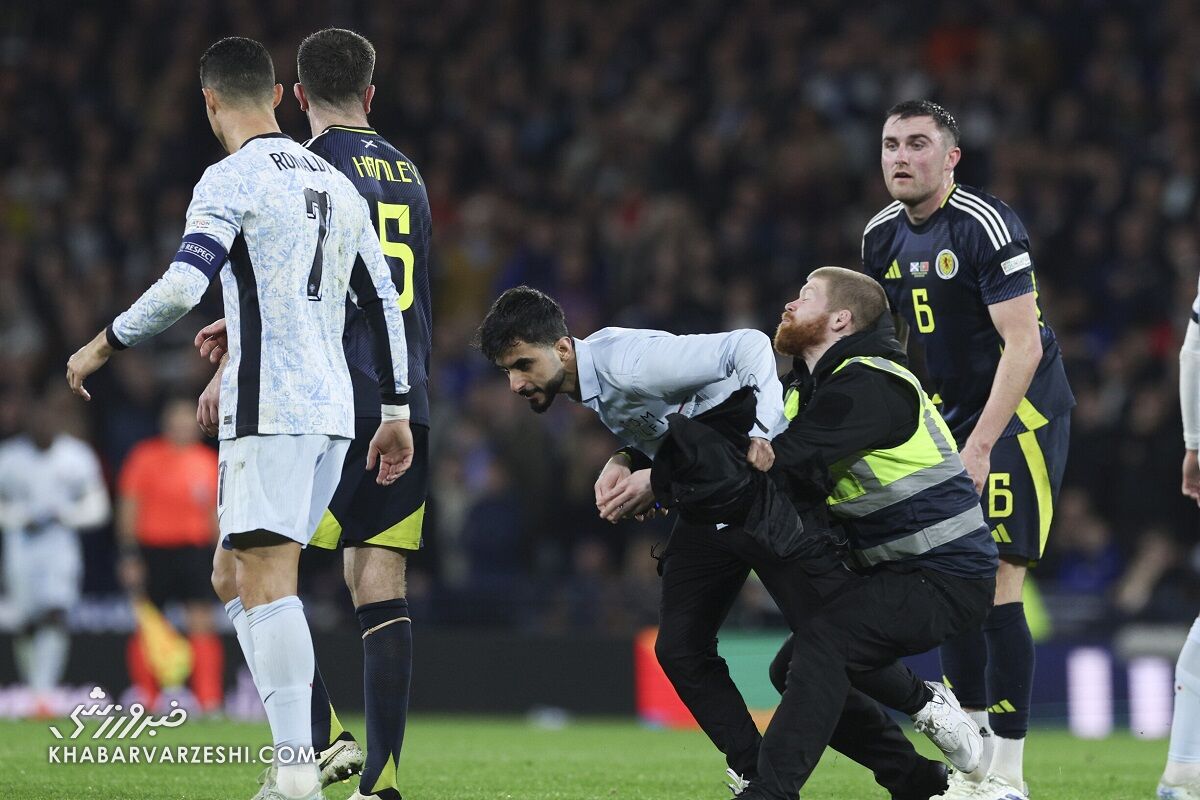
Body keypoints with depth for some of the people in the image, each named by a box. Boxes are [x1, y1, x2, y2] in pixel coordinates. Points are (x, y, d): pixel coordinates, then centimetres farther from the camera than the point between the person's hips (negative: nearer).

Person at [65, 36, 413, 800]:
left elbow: (182, 286, -18)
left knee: (266, 580, -11)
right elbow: (385, 302, 18)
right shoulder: (336, 184, 17)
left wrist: (104, 345, -4)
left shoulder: (232, 181, -7)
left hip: (269, 408, -8)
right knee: (254, 578, 13)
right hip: (334, 410, 8)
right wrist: (398, 414, 22)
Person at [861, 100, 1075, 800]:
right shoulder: (883, 237, 6)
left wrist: (979, 446, -26)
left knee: (995, 587, -13)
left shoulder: (985, 225, -18)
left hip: (1020, 409, -8)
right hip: (953, 413, 8)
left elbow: (1023, 346, -22)